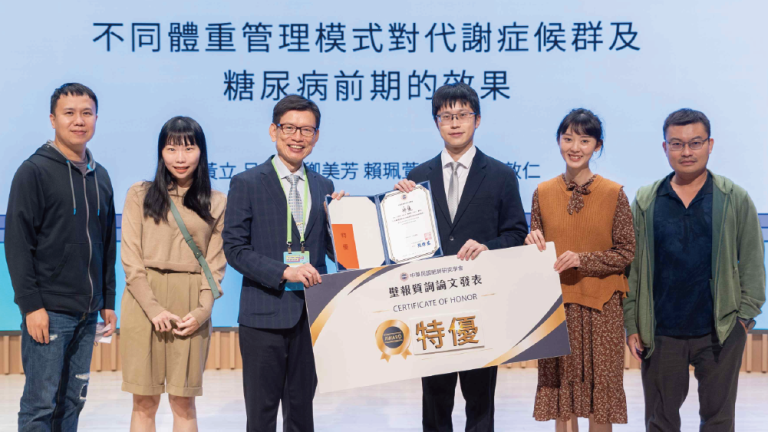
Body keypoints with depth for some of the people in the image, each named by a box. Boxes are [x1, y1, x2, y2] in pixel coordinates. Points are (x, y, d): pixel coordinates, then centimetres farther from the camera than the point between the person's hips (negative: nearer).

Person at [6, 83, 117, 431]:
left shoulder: (100, 176, 13)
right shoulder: (34, 171, -6)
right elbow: (17, 243, -10)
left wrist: (108, 301, 14)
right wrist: (31, 304, -15)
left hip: (87, 312, 6)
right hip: (49, 310, -6)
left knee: (73, 401, 10)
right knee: (41, 403, -3)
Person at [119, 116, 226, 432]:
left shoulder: (216, 203, 7)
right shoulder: (140, 195, 5)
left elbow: (216, 264, 6)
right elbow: (131, 260, 0)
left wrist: (202, 310, -9)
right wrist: (154, 308, -12)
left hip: (191, 308, 1)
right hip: (144, 303, 0)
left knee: (183, 402, 3)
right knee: (145, 402, 2)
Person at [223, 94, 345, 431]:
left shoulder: (323, 187, 11)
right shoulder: (247, 184, -2)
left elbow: (333, 251, 13)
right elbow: (235, 249, -8)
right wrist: (284, 272, -19)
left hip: (310, 314, 4)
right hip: (264, 315, -4)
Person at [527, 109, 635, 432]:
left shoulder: (614, 194, -2)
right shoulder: (543, 193, 5)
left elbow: (626, 253, -3)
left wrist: (582, 259, -17)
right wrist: (532, 244, -10)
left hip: (601, 306, -2)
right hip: (555, 302, 2)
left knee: (599, 380, 2)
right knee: (560, 382, 5)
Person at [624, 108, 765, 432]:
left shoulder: (735, 199, 1)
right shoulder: (645, 202, 2)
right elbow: (631, 266, 2)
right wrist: (631, 324, -1)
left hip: (720, 332, -1)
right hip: (660, 334, 1)